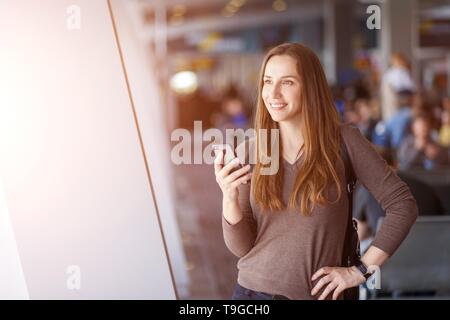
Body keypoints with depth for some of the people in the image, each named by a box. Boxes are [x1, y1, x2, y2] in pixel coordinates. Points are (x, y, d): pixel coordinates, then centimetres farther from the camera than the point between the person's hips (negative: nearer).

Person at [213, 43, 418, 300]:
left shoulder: (342, 142, -8)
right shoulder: (249, 151, -1)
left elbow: (403, 205, -6)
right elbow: (241, 247, -3)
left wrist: (361, 269, -8)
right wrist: (229, 196, -19)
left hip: (316, 294, -2)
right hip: (253, 290, 2)